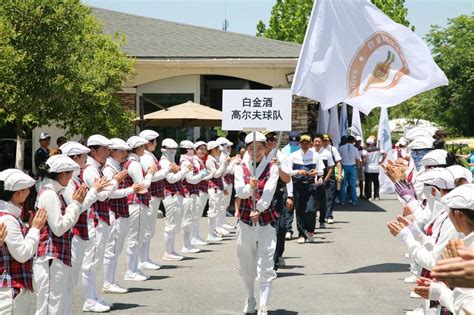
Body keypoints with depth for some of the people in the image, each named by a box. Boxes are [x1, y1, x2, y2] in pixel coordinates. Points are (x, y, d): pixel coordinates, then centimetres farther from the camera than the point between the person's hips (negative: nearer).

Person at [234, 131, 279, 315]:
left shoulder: (272, 168, -1)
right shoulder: (241, 168, 4)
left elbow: (269, 192, -15)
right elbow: (239, 191, -11)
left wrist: (258, 210, -30)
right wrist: (249, 188, -33)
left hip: (266, 220, -3)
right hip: (245, 221, 3)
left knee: (266, 266, -11)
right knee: (246, 265, 15)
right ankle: (250, 300, 36)